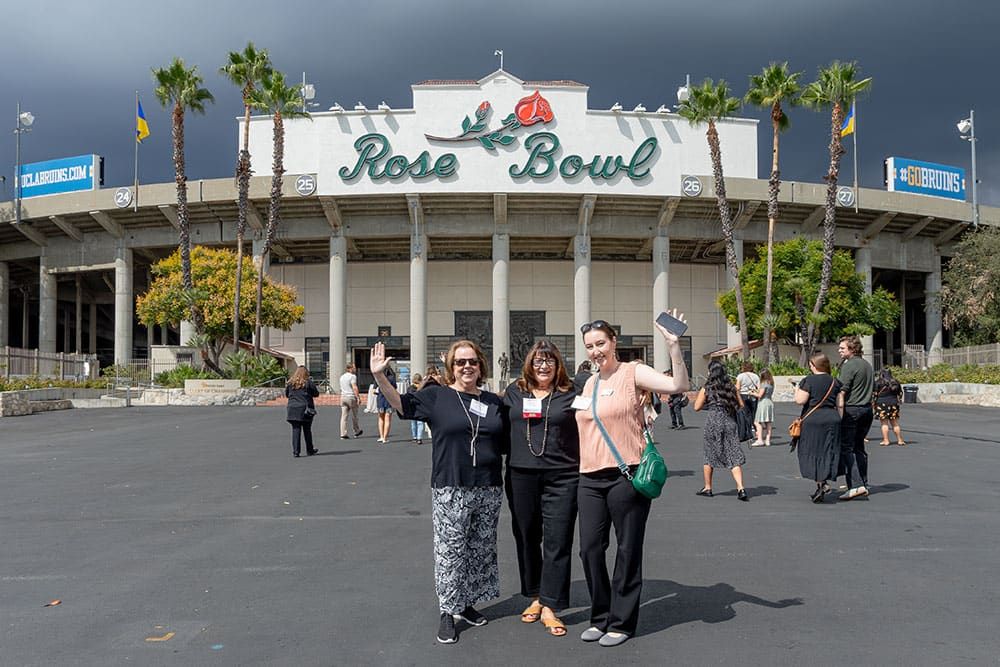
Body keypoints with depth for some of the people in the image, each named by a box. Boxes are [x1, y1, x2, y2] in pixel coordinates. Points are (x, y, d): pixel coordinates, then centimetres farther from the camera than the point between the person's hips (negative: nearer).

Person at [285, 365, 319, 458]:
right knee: (307, 430, 10)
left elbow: (286, 395, 12)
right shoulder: (308, 382, -5)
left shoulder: (290, 383, 4)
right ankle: (309, 450, 20)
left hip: (292, 408, 2)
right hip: (305, 409, -2)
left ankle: (295, 451, -3)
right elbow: (316, 394, 0)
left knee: (295, 430, 3)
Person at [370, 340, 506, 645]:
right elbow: (401, 403, -8)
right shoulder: (437, 396, 0)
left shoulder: (494, 402, 11)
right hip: (450, 490, -4)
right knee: (450, 551, -1)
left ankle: (466, 603, 29)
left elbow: (505, 444, 19)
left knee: (480, 550, 13)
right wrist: (380, 376, -20)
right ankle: (448, 612, 12)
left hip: (488, 490, 4)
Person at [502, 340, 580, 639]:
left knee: (557, 541, -2)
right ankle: (535, 597, 28)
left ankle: (550, 607, 5)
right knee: (527, 538, 11)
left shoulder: (570, 394, 2)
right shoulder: (515, 391, 8)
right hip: (521, 476, 3)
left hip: (561, 477, -2)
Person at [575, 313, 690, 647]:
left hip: (627, 476, -6)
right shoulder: (589, 384, 15)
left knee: (627, 551, 4)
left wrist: (673, 344, -30)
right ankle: (600, 617, 23)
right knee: (590, 549, 7)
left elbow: (678, 385, -20)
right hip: (590, 478, 6)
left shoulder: (633, 373, -5)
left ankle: (621, 622, 17)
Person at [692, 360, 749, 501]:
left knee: (709, 456, 12)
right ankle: (740, 488, -13)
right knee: (734, 457, 0)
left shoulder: (706, 389, -2)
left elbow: (697, 407, 0)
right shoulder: (731, 387, 5)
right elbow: (741, 405, 9)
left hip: (713, 422, -2)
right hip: (729, 422, 2)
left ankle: (707, 488, 20)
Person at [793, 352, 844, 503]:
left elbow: (800, 400, -13)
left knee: (812, 452, 3)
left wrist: (797, 390, 5)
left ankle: (821, 484, -8)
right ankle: (823, 482, 11)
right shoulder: (835, 381, 8)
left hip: (812, 419, -5)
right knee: (828, 452, 10)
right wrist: (839, 421, 14)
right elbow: (840, 404, 7)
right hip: (832, 419, 5)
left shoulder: (808, 380, -8)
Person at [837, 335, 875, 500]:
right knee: (859, 447, 14)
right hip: (867, 410, 9)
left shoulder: (849, 366, -12)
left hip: (851, 409, -9)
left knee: (846, 448, -8)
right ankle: (863, 485, 15)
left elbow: (842, 392, -17)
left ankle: (856, 485, -15)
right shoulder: (867, 365, 16)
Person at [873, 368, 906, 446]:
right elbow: (900, 393, 15)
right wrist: (898, 401, 25)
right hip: (893, 403, 4)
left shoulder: (878, 382, -4)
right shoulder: (896, 382, 11)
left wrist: (873, 404, 0)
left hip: (882, 404, -4)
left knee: (884, 423, 0)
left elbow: (874, 394, -7)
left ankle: (886, 440, -2)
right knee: (895, 423, 10)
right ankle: (899, 440, 12)